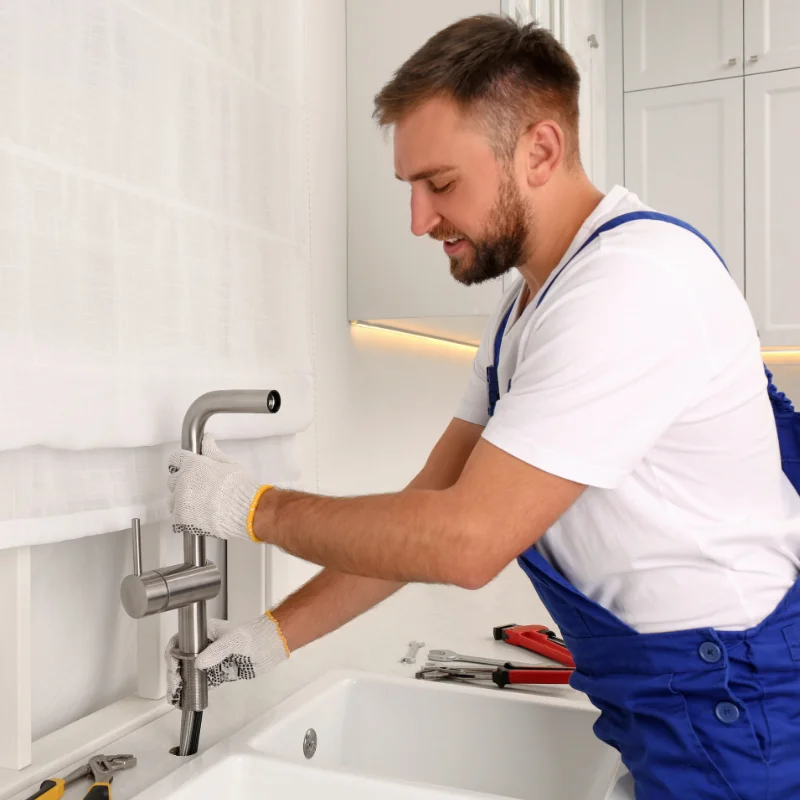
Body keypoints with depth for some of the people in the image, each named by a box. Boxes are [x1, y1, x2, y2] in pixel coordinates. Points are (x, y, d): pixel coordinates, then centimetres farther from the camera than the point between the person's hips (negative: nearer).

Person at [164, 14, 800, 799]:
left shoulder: (636, 279, -25)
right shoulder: (526, 306, 6)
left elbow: (466, 540, -27)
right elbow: (429, 506, 4)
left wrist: (254, 508, -15)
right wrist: (277, 633, -1)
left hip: (727, 704, -7)